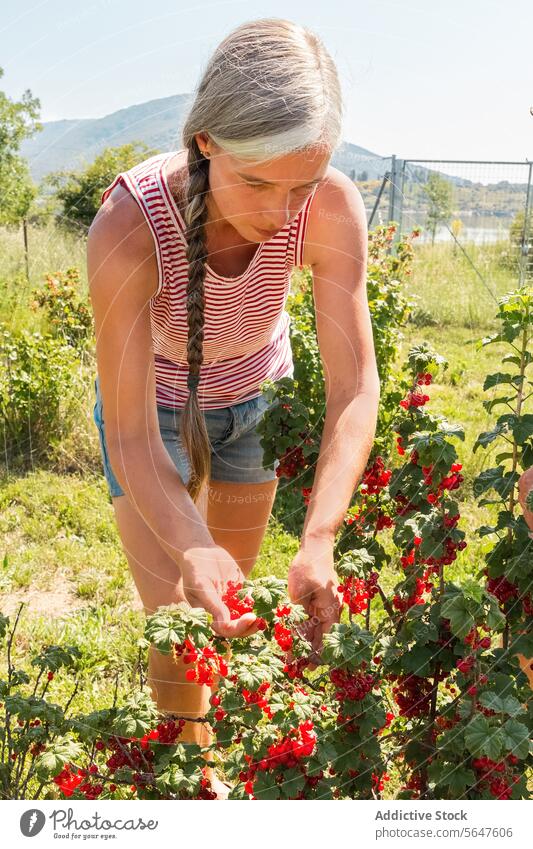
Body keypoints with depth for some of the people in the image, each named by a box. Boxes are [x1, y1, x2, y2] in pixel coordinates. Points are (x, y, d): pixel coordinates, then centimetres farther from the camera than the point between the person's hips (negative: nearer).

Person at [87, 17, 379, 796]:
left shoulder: (332, 207, -33)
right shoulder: (127, 228, -39)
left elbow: (354, 388, -30)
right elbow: (132, 440, -34)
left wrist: (319, 541, -44)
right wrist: (193, 551, -50)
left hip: (256, 394, 3)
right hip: (155, 403, -2)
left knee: (236, 603, 18)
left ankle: (215, 745, 44)